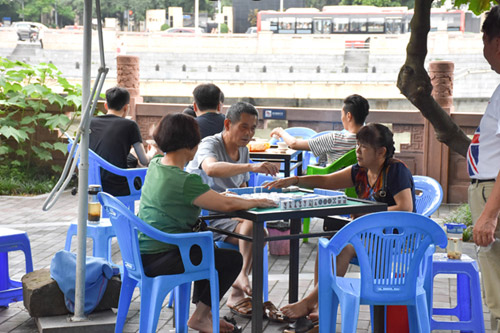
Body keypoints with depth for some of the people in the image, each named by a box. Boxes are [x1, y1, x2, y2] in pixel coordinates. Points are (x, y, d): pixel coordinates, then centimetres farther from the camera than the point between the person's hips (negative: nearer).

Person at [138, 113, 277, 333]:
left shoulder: (155, 165, 5)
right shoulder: (183, 181, -23)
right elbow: (226, 205, -21)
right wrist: (255, 203, -3)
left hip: (144, 251, 10)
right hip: (158, 260, -10)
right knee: (232, 260, -3)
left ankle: (202, 311, 32)